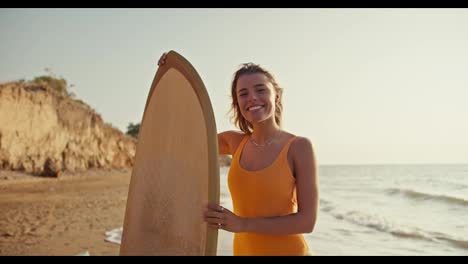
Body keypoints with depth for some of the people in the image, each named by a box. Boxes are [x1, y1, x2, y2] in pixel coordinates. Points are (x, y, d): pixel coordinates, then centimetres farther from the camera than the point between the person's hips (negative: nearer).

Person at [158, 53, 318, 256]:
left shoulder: (299, 146, -15)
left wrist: (243, 224, -24)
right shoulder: (235, 142, -1)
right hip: (243, 249, 4)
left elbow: (307, 220, -17)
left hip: (287, 250, -4)